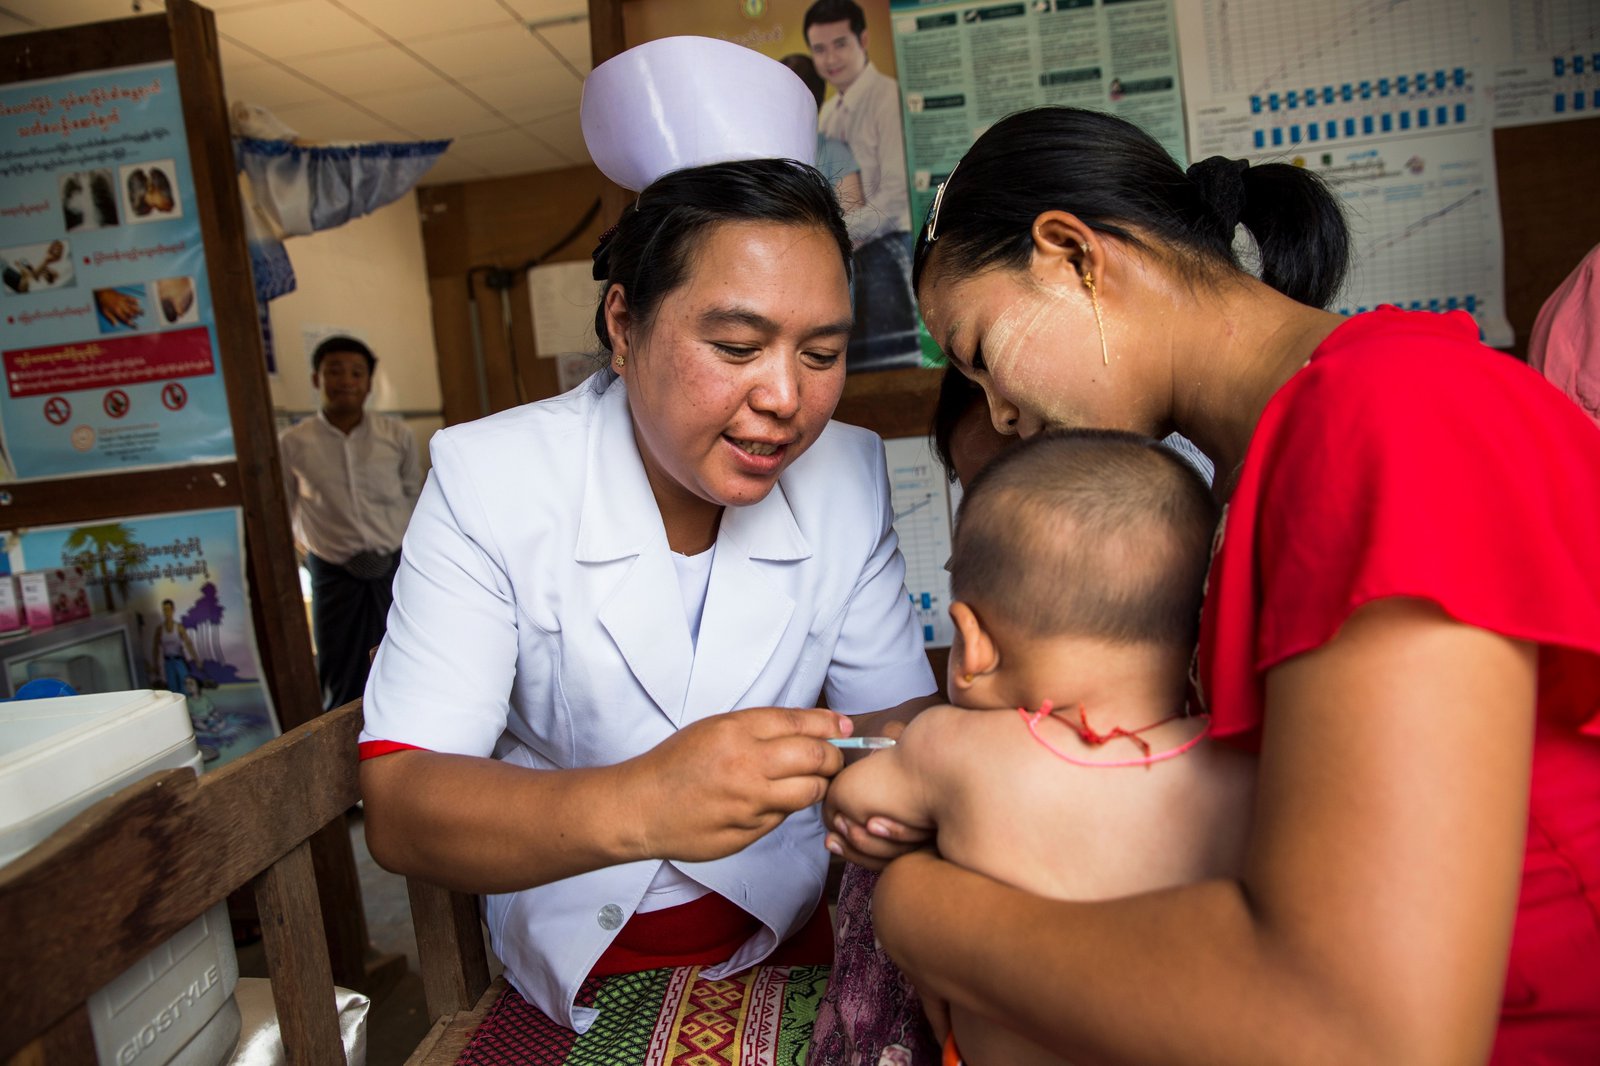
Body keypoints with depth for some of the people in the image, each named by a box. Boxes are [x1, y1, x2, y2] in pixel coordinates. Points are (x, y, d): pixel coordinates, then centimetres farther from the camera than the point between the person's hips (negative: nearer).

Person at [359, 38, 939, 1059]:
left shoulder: (851, 475, -9)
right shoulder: (488, 478, -17)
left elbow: (897, 705, -4)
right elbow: (397, 807, -21)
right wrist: (629, 806, -40)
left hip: (790, 942, 2)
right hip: (576, 966, -1)